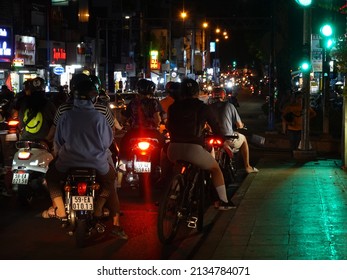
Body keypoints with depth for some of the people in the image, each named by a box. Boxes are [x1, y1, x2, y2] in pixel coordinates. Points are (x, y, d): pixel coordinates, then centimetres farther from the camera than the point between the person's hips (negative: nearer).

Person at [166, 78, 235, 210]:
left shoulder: (173, 107, 12)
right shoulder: (203, 107, 5)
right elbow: (215, 126, 13)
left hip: (174, 148, 3)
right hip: (194, 148, -3)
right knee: (215, 168, 20)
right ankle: (224, 201, 14)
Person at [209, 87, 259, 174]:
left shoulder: (209, 107, -2)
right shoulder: (229, 106, -6)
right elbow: (239, 125, -4)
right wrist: (242, 125, 20)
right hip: (228, 139, -2)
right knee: (243, 139, 29)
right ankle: (247, 166, 31)